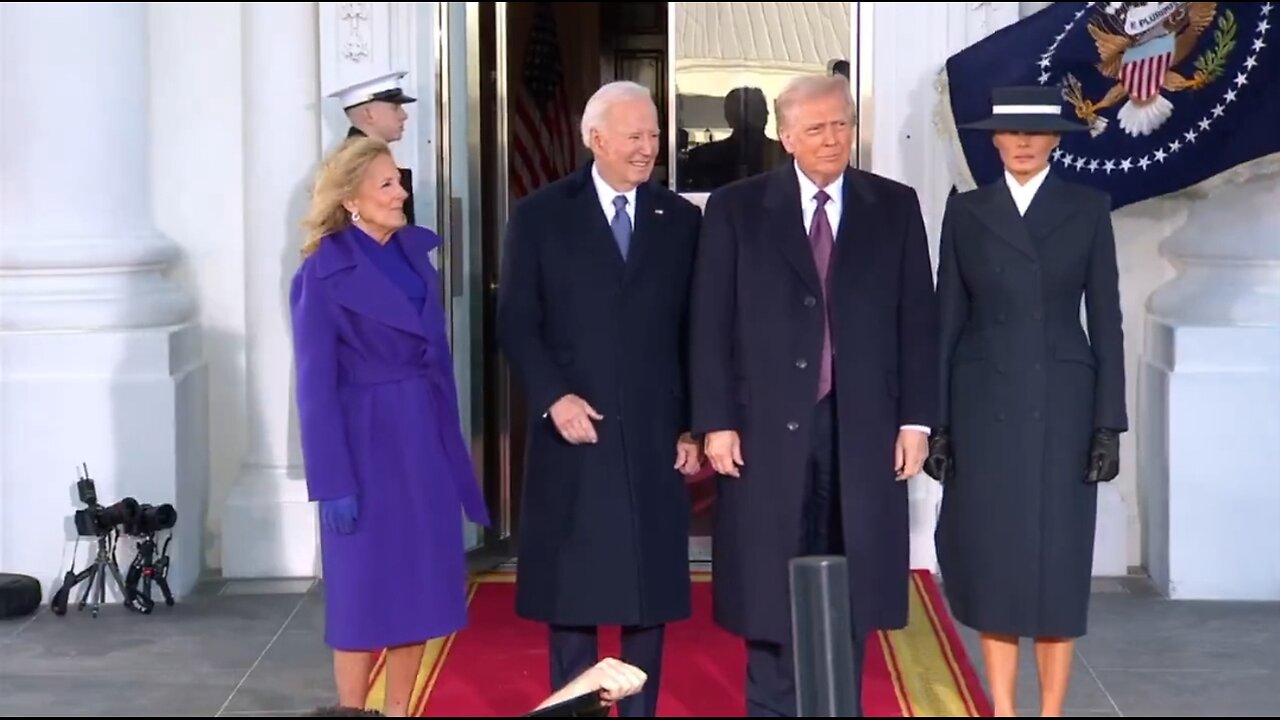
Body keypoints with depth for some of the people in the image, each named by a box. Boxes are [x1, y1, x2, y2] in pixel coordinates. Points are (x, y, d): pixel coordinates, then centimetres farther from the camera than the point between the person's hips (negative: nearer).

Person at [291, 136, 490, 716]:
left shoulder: (414, 250, 7)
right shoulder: (323, 273, -11)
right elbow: (316, 386, -11)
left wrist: (450, 445, 12)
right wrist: (334, 484, -14)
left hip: (425, 439, 6)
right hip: (367, 444, -6)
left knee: (418, 585, 10)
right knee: (366, 590, 3)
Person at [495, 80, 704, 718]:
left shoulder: (681, 220, 8)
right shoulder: (540, 216, 1)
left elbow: (697, 332, 8)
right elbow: (516, 323, -1)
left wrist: (693, 425, 3)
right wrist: (553, 397, -14)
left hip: (656, 435, 2)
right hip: (573, 431, -2)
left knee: (650, 588, 6)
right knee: (571, 590, 6)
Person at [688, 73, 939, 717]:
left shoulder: (895, 207, 7)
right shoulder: (736, 209, 2)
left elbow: (918, 320, 5)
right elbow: (711, 325, 0)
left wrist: (916, 420, 0)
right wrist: (716, 422, -6)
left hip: (864, 427, 1)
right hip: (768, 425, -1)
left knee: (851, 586, 8)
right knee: (769, 585, 4)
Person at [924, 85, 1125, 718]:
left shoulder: (1088, 208, 3)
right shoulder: (966, 211, 5)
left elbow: (1106, 319, 2)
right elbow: (946, 319, 5)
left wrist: (1109, 423, -4)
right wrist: (936, 420, 0)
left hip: (1061, 402, -1)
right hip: (984, 403, 1)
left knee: (1058, 560, 1)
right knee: (992, 558, 3)